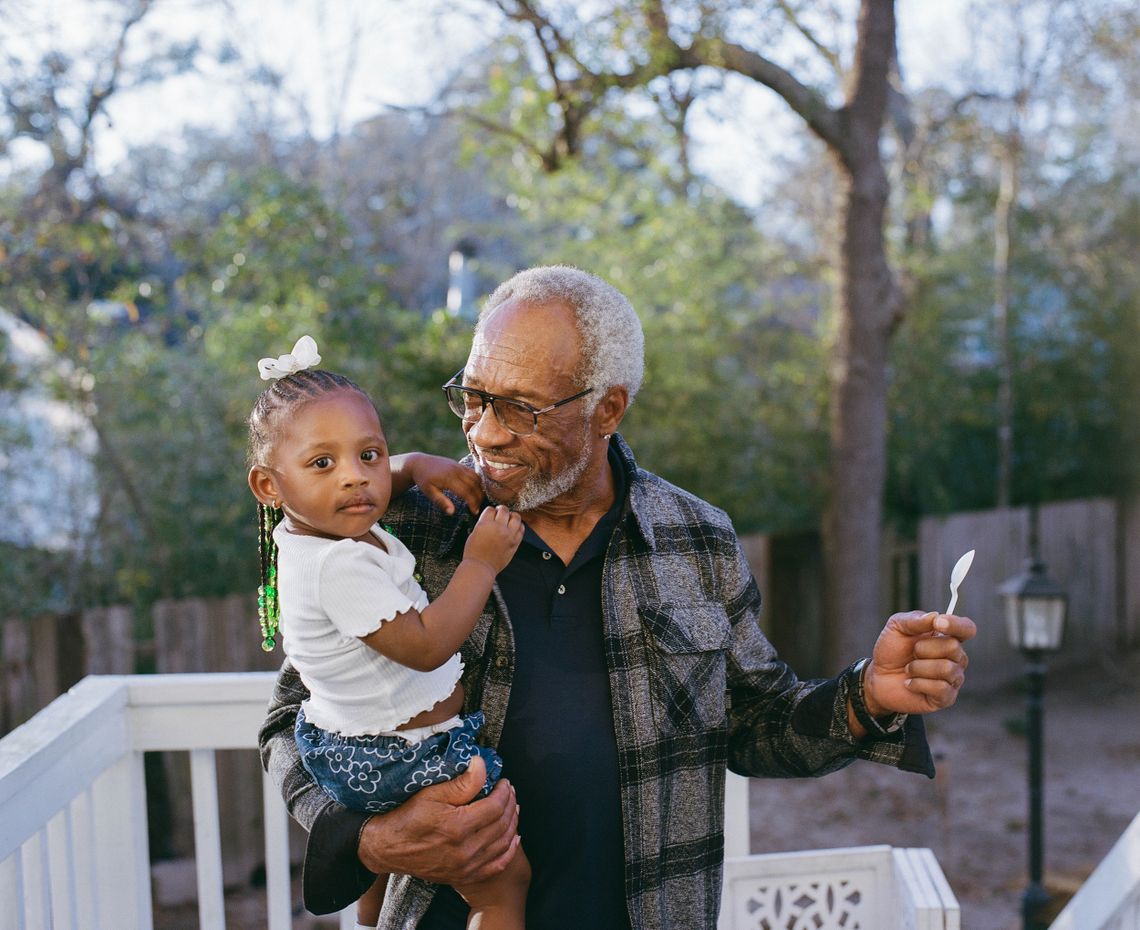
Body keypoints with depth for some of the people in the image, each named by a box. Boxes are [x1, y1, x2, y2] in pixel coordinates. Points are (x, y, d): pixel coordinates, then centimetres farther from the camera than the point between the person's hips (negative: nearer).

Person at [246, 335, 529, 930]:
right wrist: (480, 564, -20)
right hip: (398, 765, -10)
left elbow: (362, 493, 21)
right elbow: (426, 646, -28)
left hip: (347, 739, 11)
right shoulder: (340, 567, -30)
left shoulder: (305, 528, -1)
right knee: (505, 879, -4)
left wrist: (418, 467, 3)